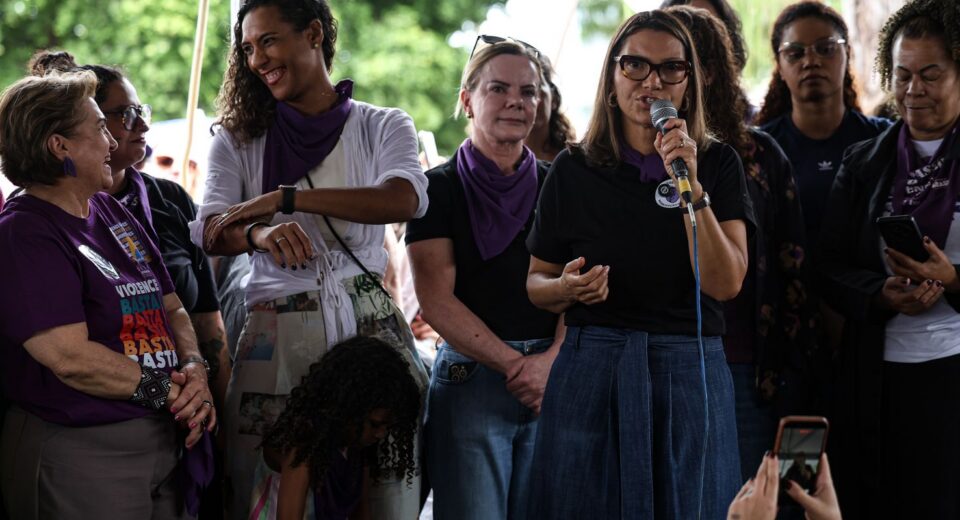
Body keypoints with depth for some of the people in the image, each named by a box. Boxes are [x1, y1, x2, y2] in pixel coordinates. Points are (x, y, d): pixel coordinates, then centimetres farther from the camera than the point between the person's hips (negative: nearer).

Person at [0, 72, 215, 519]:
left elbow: (171, 308, 15)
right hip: (80, 457, -8)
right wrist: (170, 390, -14)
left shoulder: (110, 213, 14)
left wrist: (195, 370, -5)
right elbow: (72, 359, -21)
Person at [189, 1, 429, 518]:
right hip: (277, 332, 1)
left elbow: (406, 199, -14)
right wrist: (259, 234, -28)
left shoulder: (383, 126, 7)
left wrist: (286, 198, -19)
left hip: (368, 322, -1)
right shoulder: (238, 140, 12)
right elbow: (210, 232, -4)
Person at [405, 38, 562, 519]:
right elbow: (437, 300, -5)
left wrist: (550, 361, -13)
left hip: (553, 377, 3)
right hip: (470, 376, -2)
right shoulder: (440, 188, 3)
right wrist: (515, 365, -12)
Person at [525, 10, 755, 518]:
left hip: (689, 373, 0)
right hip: (590, 373, 0)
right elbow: (537, 281, 10)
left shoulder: (717, 164, 2)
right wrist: (568, 288, -12)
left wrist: (690, 187, -17)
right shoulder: (574, 170, 2)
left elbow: (725, 283, -9)